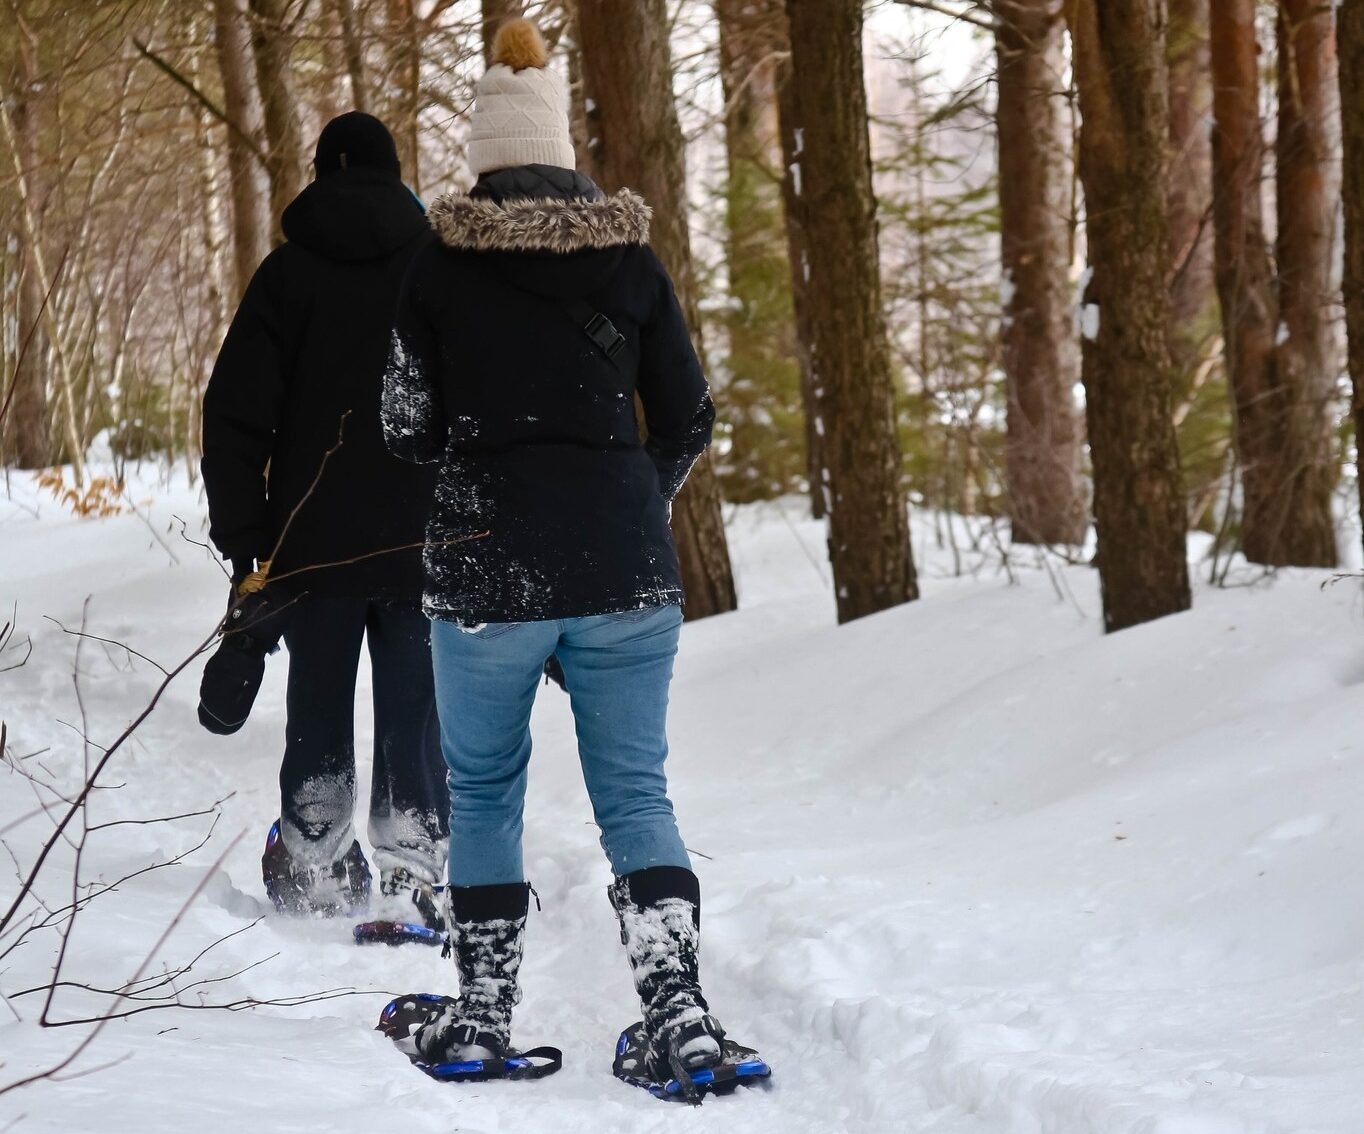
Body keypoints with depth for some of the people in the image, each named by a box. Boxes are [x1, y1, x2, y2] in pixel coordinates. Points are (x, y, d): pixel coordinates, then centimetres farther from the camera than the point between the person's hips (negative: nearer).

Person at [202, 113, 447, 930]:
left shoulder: (291, 272, 0)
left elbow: (238, 413, -3)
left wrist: (245, 542, -1)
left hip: (315, 542, 0)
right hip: (426, 539, 0)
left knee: (319, 708, 11)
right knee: (413, 711, 4)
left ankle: (317, 871, 15)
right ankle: (414, 875, 2)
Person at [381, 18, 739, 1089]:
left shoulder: (441, 263, -2)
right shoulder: (632, 257, 2)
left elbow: (409, 428, 0)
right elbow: (690, 421, 5)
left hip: (486, 568, -1)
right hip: (627, 567, 1)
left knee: (484, 789, 16)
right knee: (635, 790, 7)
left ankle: (482, 1015, 15)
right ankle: (679, 1015, -6)